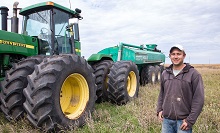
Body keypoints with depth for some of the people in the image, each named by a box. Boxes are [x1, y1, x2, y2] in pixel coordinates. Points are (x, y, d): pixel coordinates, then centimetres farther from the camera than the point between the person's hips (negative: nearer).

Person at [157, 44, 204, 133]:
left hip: (183, 121, -4)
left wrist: (190, 120, -12)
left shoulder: (193, 74, -7)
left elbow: (198, 99, -9)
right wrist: (159, 110, 6)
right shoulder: (165, 73, 6)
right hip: (166, 120, 4)